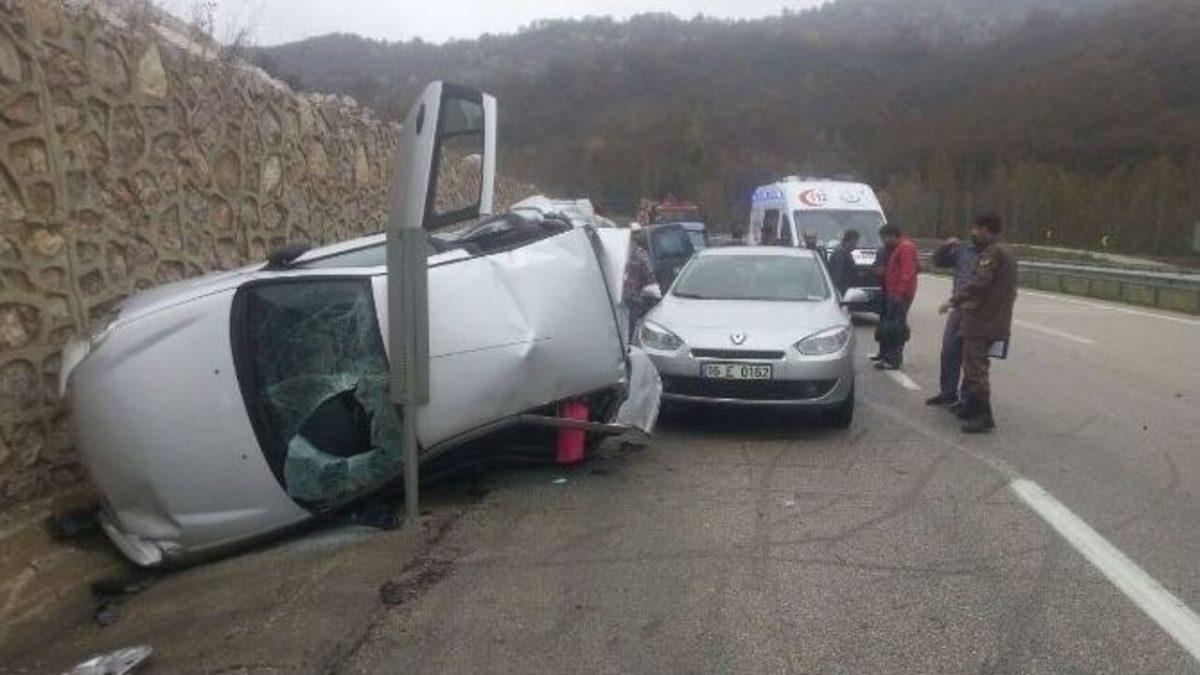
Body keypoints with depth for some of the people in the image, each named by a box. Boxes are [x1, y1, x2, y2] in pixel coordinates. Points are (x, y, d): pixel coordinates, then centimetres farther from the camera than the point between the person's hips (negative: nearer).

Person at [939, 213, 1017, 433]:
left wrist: (954, 301, -25)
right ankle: (972, 407, 26)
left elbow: (978, 282, -28)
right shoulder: (1004, 252, 19)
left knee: (975, 366, -9)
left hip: (981, 320, -10)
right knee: (974, 364, 18)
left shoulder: (992, 253, -14)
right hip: (996, 319, 10)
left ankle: (983, 416, -8)